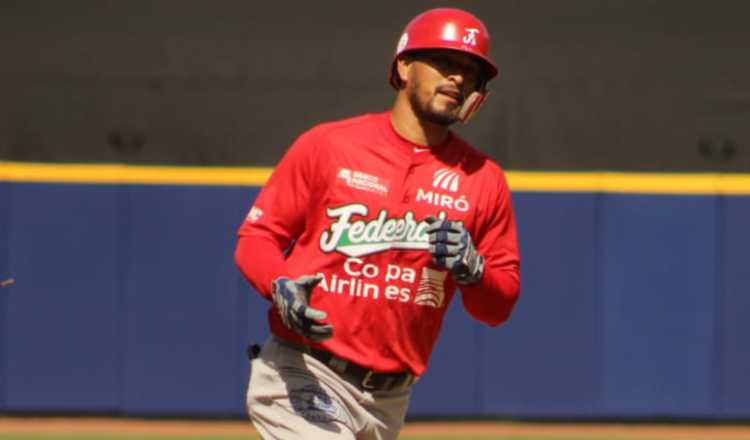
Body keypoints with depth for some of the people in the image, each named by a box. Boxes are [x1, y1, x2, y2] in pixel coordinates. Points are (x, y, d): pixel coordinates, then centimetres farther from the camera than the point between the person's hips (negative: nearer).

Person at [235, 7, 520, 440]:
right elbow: (257, 236, 0)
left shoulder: (484, 180, 4)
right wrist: (281, 287, -21)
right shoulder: (327, 146, -3)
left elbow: (499, 307, 6)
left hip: (391, 399, 5)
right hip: (303, 379, -5)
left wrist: (471, 269, -16)